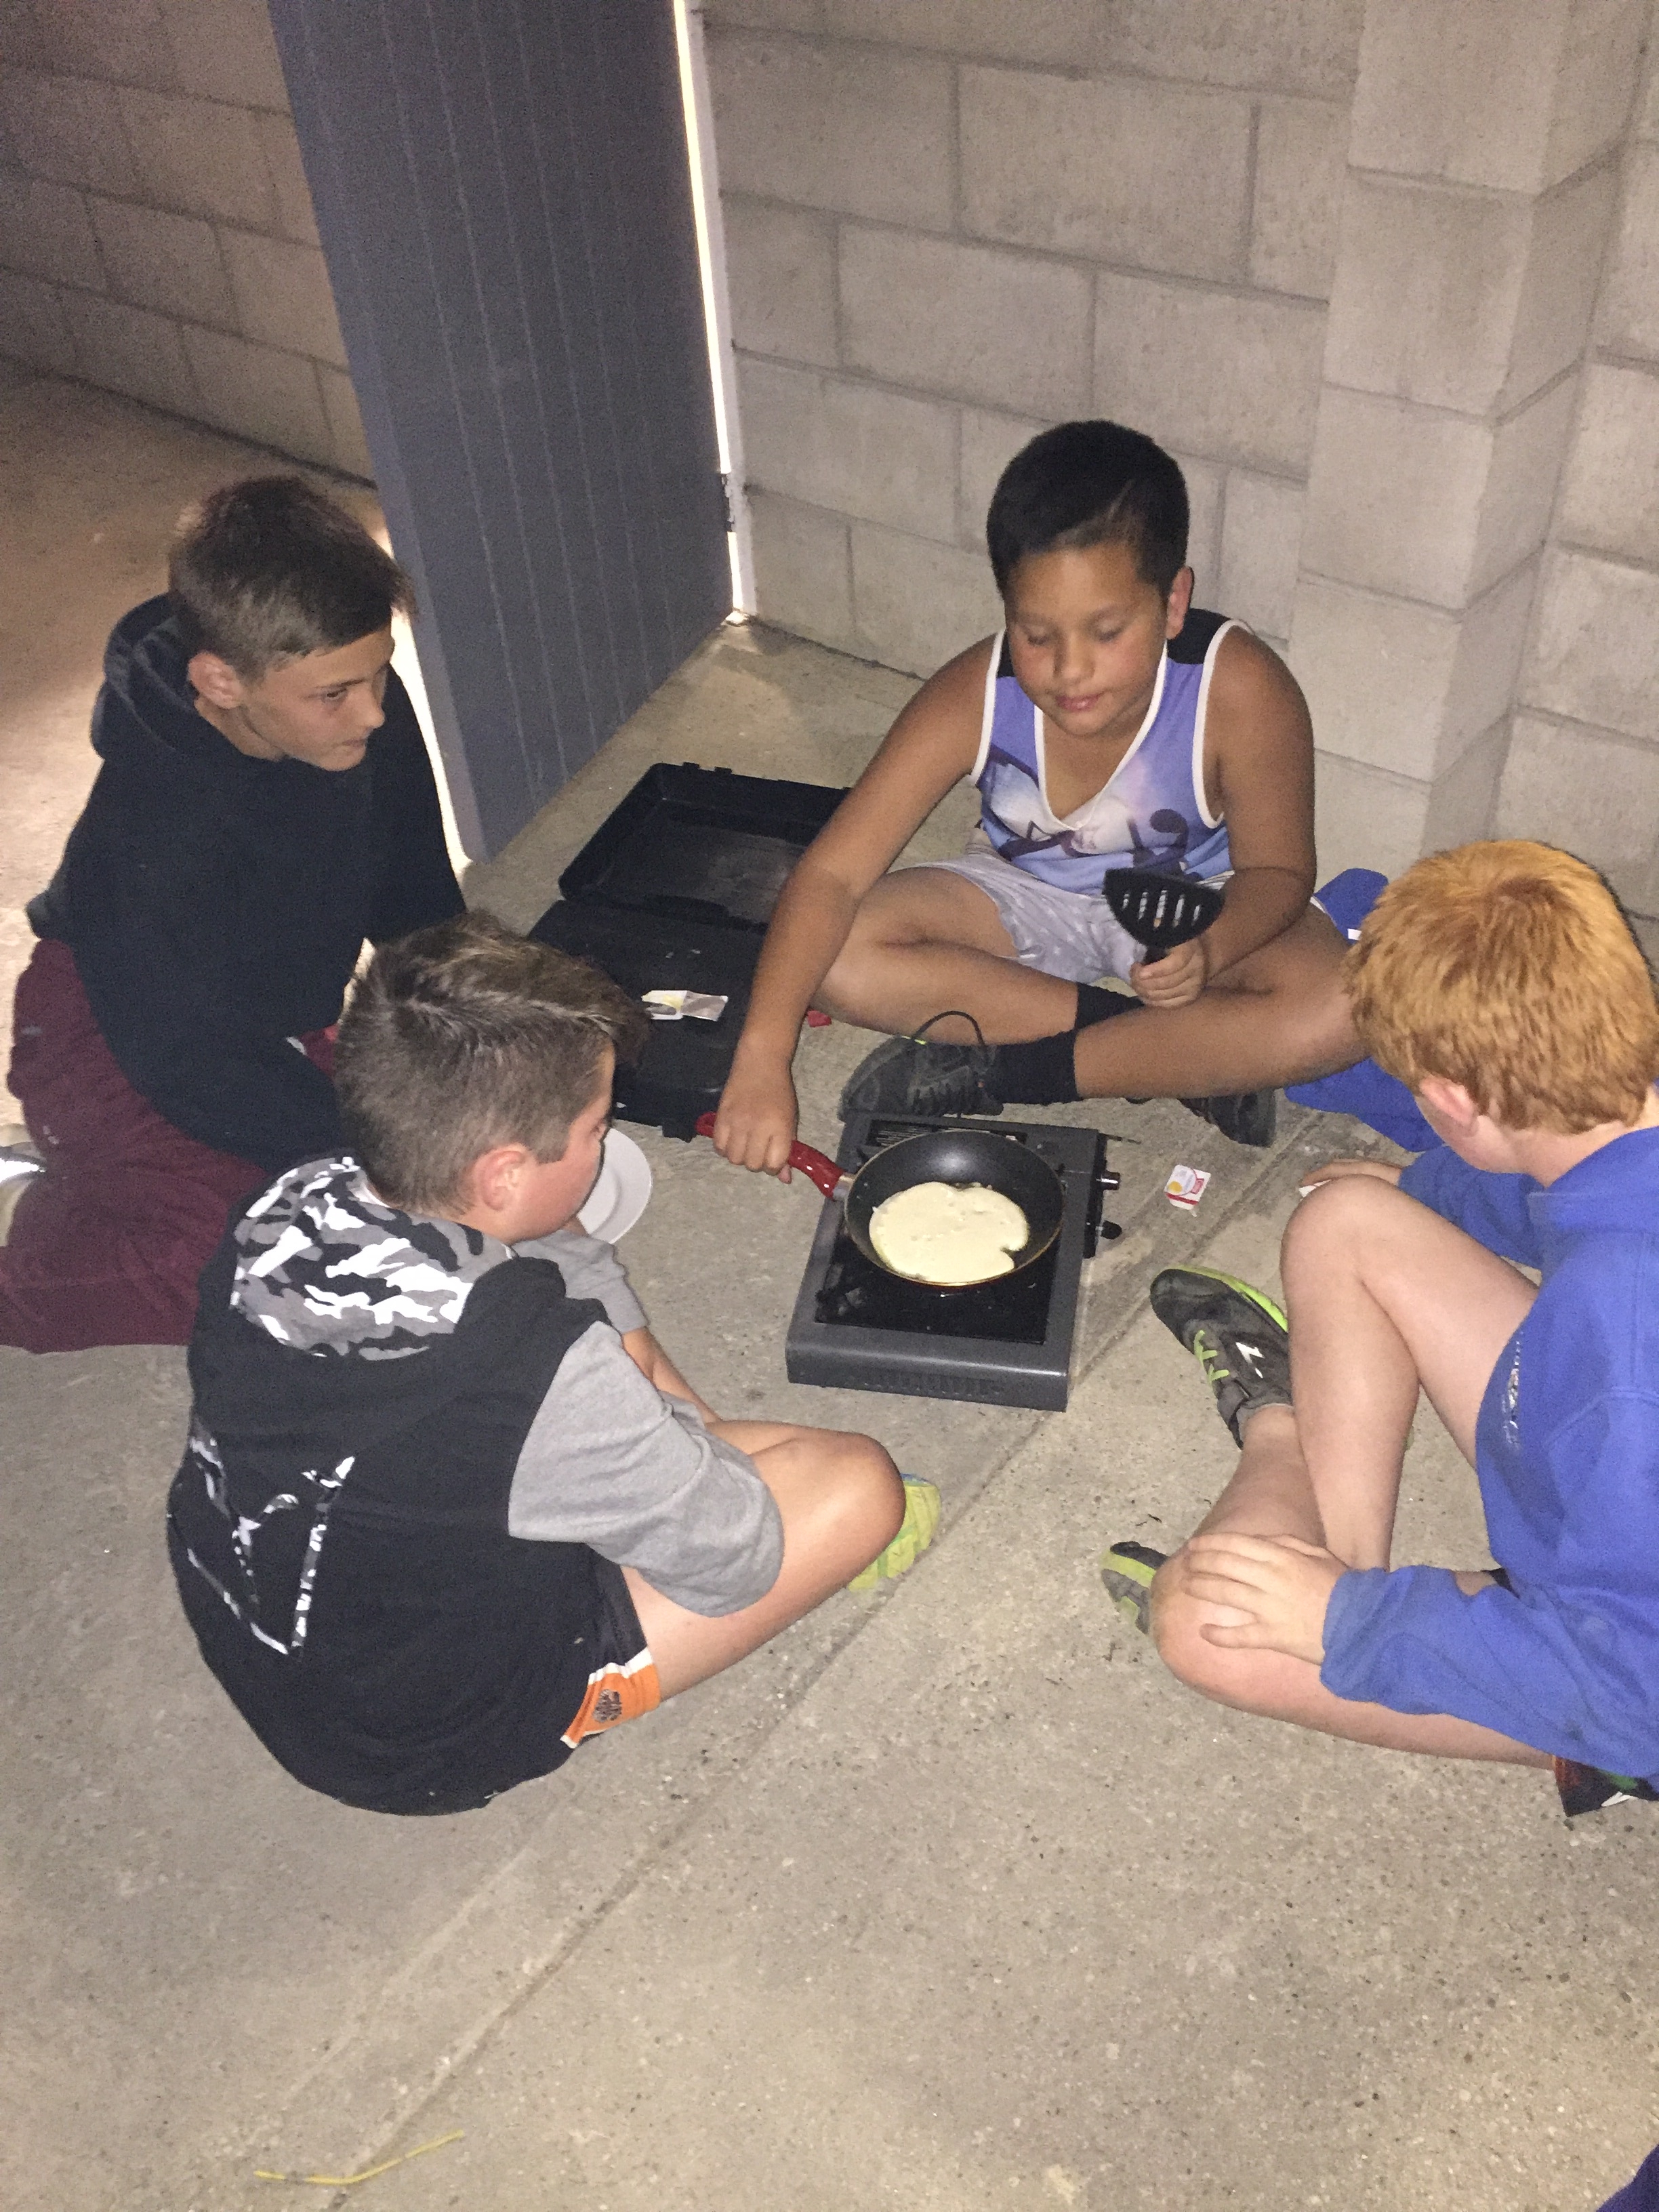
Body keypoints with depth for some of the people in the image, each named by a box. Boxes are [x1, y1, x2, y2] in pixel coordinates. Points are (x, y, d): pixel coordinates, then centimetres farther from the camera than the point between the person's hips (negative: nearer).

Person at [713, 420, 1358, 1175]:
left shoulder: (1240, 691, -30)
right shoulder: (974, 697, -27)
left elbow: (1277, 870, -16)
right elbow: (833, 871, -29)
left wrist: (1206, 949, -40)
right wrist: (762, 1061, -41)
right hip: (1024, 897, 2)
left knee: (1336, 1012, -31)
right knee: (836, 956, -24)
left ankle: (999, 1070, -23)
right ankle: (1187, 1058, -18)